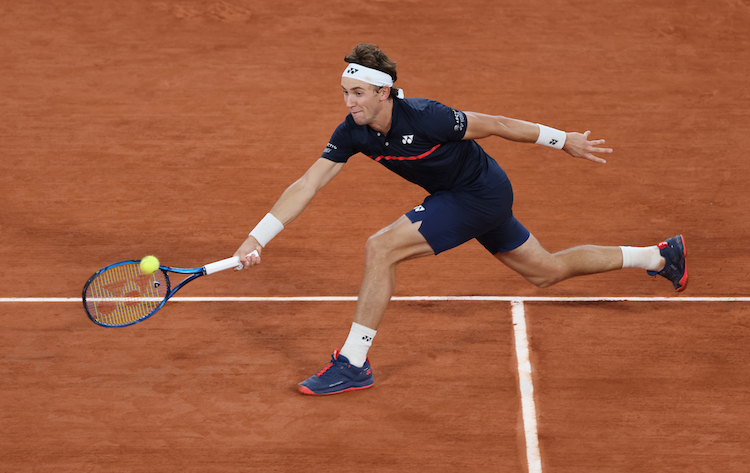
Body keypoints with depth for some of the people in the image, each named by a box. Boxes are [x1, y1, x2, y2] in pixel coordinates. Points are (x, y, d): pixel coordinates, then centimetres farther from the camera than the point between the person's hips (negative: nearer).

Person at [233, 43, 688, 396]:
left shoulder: (423, 118, -30)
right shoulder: (353, 132, -11)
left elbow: (495, 125, -17)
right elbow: (307, 185, -11)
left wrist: (564, 140, -6)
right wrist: (257, 238, -19)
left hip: (482, 194, -8)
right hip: (458, 195, 8)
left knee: (380, 248, -21)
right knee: (547, 271, 22)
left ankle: (353, 364, -12)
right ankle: (659, 256, 39)